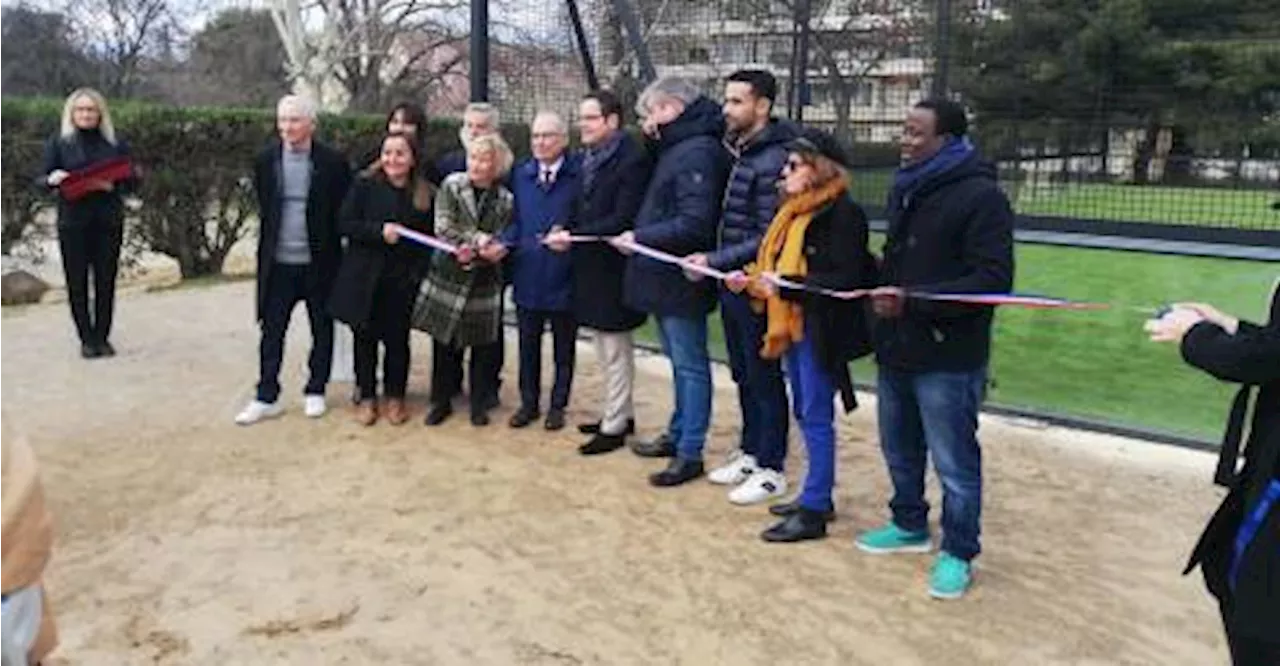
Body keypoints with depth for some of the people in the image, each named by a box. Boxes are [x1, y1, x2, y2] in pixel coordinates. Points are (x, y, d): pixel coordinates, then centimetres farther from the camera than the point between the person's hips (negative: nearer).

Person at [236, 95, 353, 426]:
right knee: (272, 330, 5)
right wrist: (271, 241, 9)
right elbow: (263, 207, 13)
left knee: (322, 330, 9)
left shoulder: (333, 162, -7)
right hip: (278, 262, 2)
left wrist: (328, 243, -2)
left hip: (319, 261, -2)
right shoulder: (266, 160, 1)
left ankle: (315, 391, 24)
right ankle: (267, 398, 14)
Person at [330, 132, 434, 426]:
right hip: (365, 279, 0)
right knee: (365, 339, 7)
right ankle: (367, 397, 21)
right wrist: (379, 231, -19)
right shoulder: (364, 185, -2)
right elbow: (345, 223, -6)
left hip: (403, 281, 1)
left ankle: (395, 397, 22)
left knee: (397, 341, 6)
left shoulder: (426, 194, 2)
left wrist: (418, 273, -7)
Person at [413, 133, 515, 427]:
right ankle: (441, 400, 23)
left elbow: (500, 245, -3)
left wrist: (473, 251, -20)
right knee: (444, 341, 8)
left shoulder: (505, 200, -1)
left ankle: (480, 403, 22)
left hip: (484, 281, 0)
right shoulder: (451, 185, -3)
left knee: (483, 345, 6)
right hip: (448, 274, 0)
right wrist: (478, 239, -17)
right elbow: (442, 227, -10)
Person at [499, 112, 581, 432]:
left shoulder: (579, 175, -8)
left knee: (564, 347, 12)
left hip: (563, 276, -4)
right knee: (528, 344, 15)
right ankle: (529, 403, 29)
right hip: (527, 274, 4)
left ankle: (558, 405, 27)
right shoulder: (520, 175, 7)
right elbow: (515, 221, 7)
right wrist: (504, 243, -10)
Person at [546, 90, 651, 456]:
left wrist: (575, 235, -20)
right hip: (592, 266, 9)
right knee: (607, 348, 17)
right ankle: (619, 413, 30)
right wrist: (566, 231, -2)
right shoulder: (590, 158, 10)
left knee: (615, 351, 2)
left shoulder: (632, 159, -16)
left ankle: (614, 426, 13)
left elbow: (623, 220, -20)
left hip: (614, 267, -8)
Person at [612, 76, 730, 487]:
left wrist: (640, 238, -17)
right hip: (664, 277, 10)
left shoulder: (699, 152, -17)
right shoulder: (674, 149, 15)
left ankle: (690, 454, 7)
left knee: (690, 366, -1)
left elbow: (694, 223, -24)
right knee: (680, 362, 19)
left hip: (681, 280, -10)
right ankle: (678, 435, 31)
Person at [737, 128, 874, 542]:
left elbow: (843, 280, -21)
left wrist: (785, 286, -24)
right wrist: (753, 278, 1)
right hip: (792, 325, 9)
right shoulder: (796, 211, 14)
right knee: (804, 412, 16)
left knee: (816, 417, -2)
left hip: (820, 330, -9)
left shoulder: (843, 214, -14)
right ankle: (817, 495, 28)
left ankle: (814, 511, 6)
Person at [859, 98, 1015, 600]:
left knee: (954, 462, 4)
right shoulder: (905, 189, 12)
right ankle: (910, 525, 39)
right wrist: (880, 287, 5)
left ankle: (958, 553, 20)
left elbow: (993, 280, -20)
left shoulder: (980, 196, -14)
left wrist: (913, 301, -24)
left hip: (947, 356, -8)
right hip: (897, 348, 8)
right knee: (900, 448, 19)